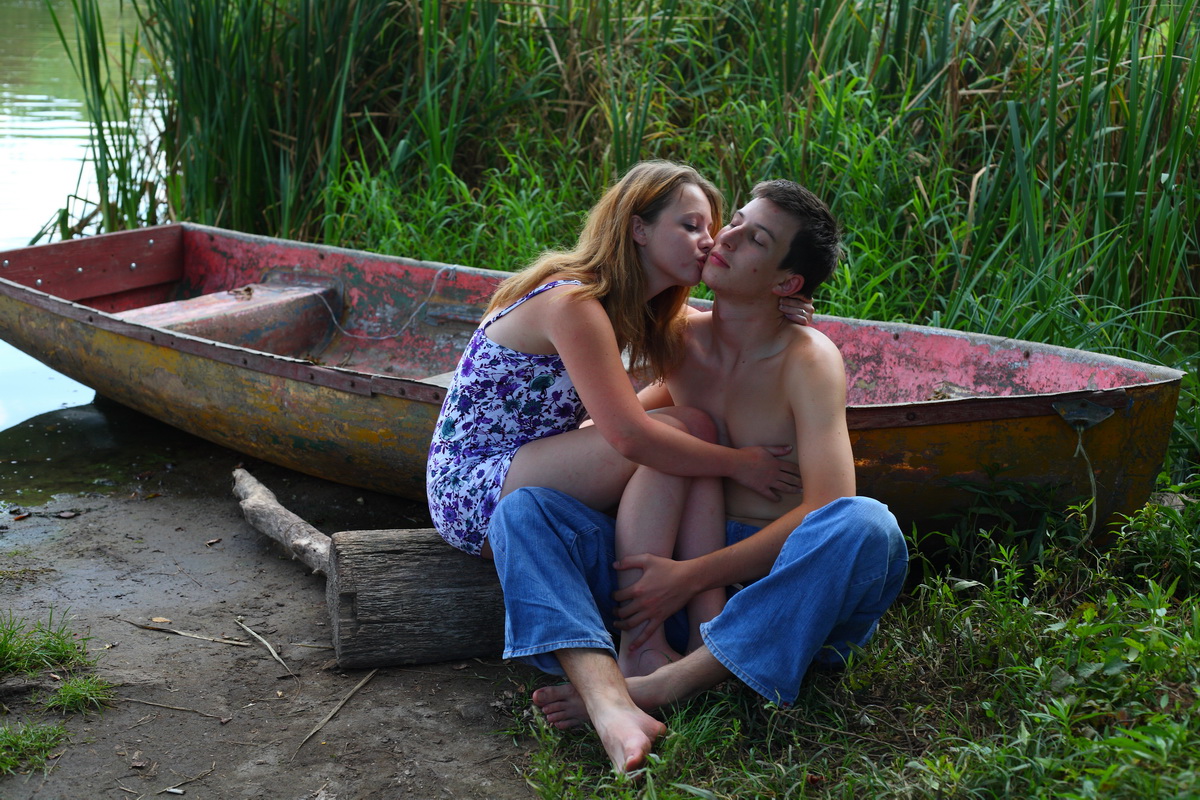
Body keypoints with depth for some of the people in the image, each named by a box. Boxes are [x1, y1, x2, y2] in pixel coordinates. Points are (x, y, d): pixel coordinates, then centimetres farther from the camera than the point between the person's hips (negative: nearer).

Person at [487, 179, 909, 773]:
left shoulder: (807, 360, -8)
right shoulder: (681, 336, 8)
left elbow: (827, 508, -19)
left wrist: (695, 576, -22)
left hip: (780, 580, -4)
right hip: (682, 564, 4)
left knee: (869, 527, -35)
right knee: (523, 508, -13)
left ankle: (663, 685, -36)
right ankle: (612, 704, -42)